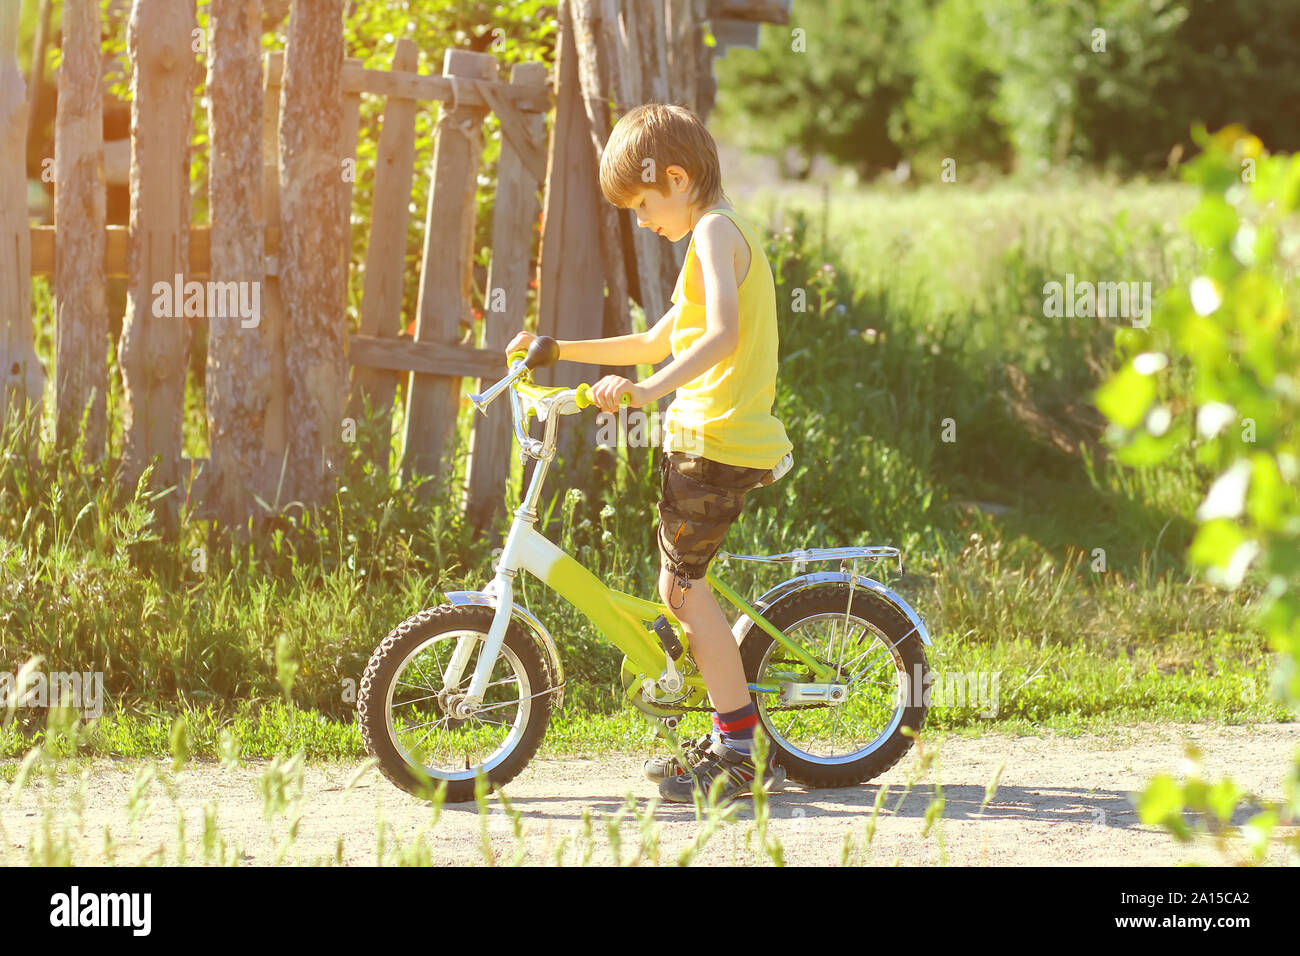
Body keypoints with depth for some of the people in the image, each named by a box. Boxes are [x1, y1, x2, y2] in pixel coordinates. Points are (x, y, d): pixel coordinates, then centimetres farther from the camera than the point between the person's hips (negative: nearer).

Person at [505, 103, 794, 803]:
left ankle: (738, 751, -6)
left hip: (714, 435, -10)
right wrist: (559, 350, 25)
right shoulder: (724, 236, 23)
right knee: (683, 582, 14)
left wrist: (647, 391, -36)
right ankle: (730, 741, 18)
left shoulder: (715, 232, -10)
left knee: (680, 581, -8)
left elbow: (722, 334, -27)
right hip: (737, 438, 10)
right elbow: (658, 342, 29)